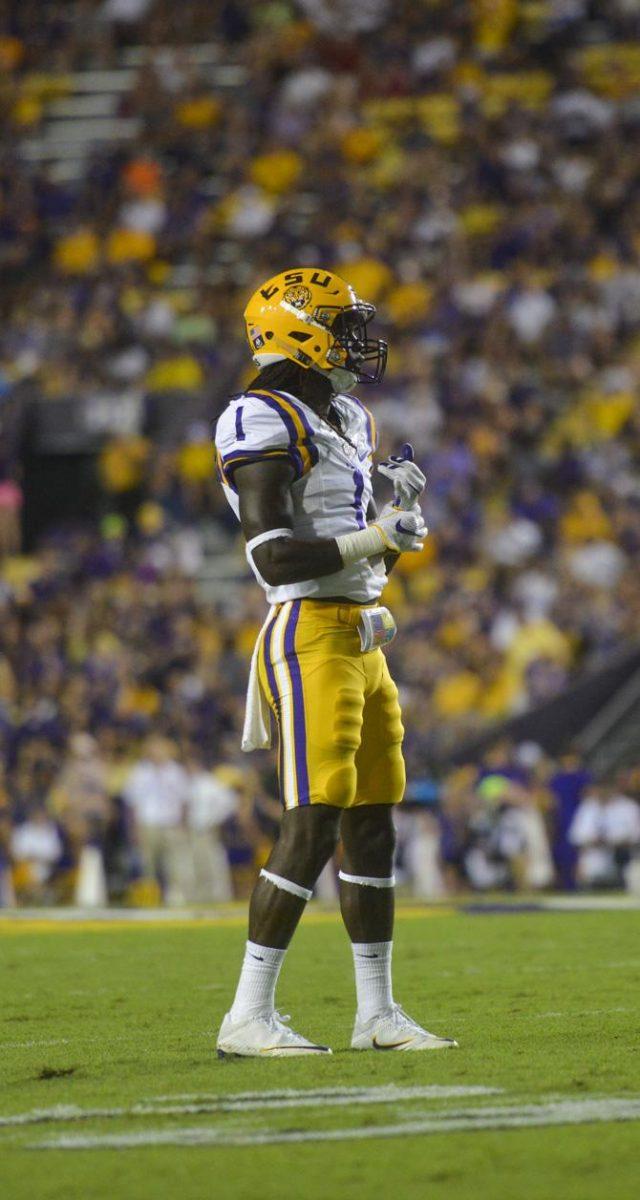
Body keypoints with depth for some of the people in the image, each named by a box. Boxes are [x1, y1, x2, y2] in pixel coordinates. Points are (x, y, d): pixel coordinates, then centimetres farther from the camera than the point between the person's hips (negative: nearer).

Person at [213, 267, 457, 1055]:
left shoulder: (347, 422, 18)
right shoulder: (266, 426, -11)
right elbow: (273, 557, -20)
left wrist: (399, 506, 5)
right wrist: (373, 538, -18)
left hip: (361, 641, 9)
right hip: (312, 638, -9)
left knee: (373, 823, 10)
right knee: (314, 823, -12)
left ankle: (376, 1012, 16)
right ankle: (249, 1016, -7)